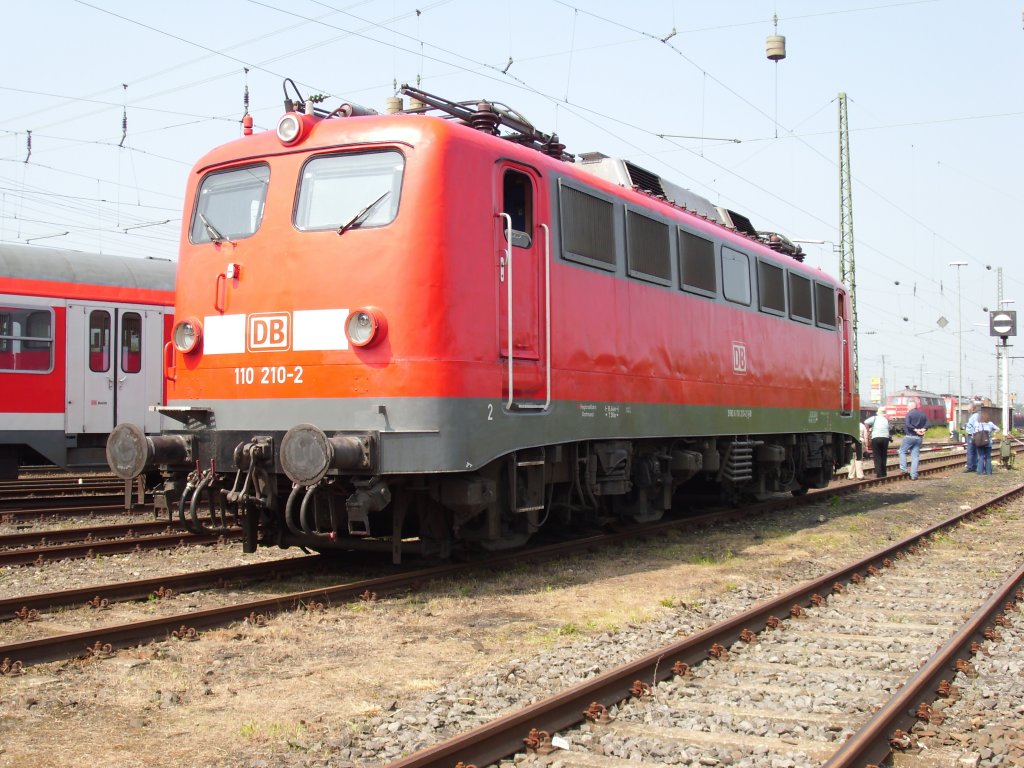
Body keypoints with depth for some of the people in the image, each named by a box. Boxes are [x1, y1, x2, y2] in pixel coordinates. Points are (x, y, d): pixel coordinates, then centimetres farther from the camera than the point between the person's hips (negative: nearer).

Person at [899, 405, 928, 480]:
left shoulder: (910, 413, -7)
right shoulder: (923, 414, 12)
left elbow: (907, 424, -18)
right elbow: (927, 425, 6)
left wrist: (915, 430, -12)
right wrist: (923, 429, -9)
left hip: (910, 436, -5)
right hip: (919, 438, 5)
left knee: (902, 451, 11)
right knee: (915, 456, 5)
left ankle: (903, 468, -3)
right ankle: (914, 475, 2)